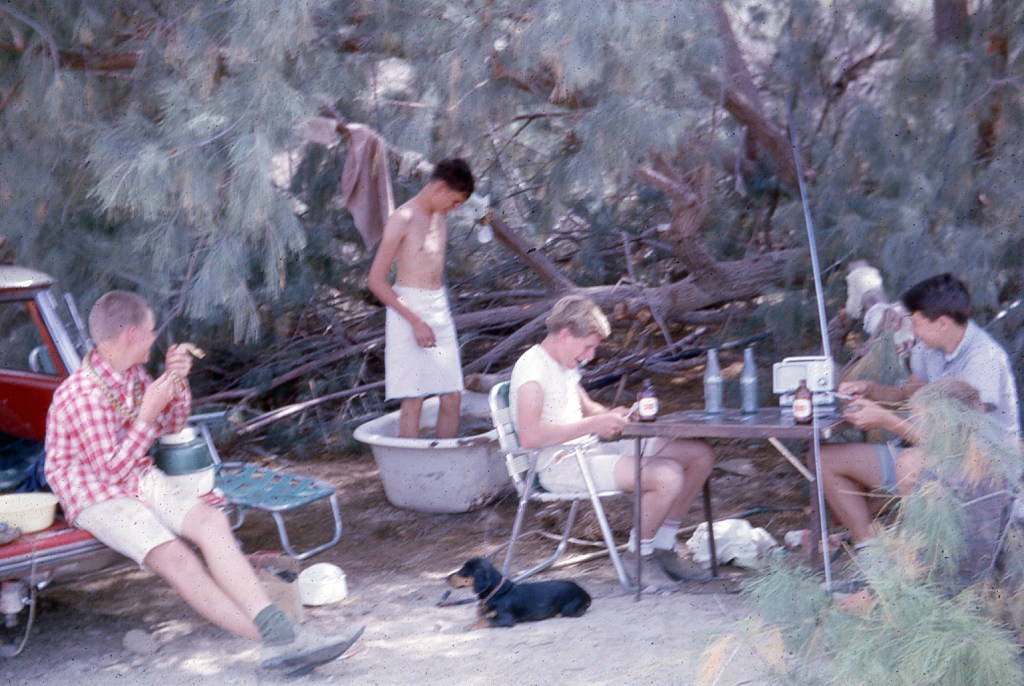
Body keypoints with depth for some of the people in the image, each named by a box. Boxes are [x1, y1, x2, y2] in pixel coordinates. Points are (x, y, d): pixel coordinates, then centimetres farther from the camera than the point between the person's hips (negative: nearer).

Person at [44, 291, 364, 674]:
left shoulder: (132, 374, 5)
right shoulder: (83, 395, -21)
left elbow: (173, 426, 17)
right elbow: (112, 469, -19)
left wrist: (177, 381, -1)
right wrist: (148, 414, -21)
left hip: (141, 479, 7)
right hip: (97, 498, -7)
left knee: (210, 521, -19)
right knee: (174, 557, -28)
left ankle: (278, 636, -31)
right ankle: (273, 638, -28)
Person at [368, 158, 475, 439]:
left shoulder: (439, 216, 13)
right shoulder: (402, 219, -11)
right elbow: (376, 280, -13)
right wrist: (415, 320, -17)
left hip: (439, 308, 7)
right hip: (408, 309, -7)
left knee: (452, 397, 5)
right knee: (413, 400, -7)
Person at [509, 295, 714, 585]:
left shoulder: (565, 365, 16)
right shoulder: (532, 368, -15)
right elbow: (529, 436, -27)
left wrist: (609, 415, 7)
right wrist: (593, 424, -23)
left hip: (590, 450, 10)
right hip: (561, 464, -10)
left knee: (701, 455, 4)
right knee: (668, 476, -30)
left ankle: (663, 548, 11)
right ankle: (639, 556, -7)